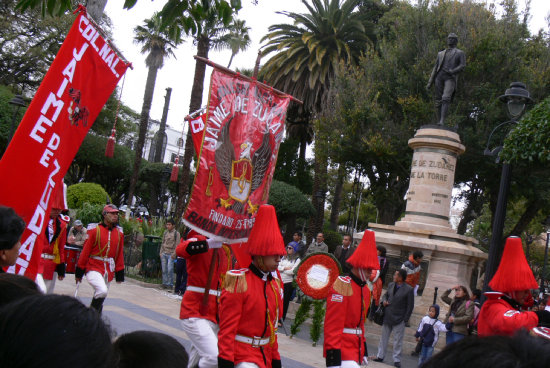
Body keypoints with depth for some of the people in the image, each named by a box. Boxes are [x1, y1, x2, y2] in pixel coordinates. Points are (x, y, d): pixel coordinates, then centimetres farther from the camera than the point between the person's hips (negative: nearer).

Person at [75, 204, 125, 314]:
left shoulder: (119, 233, 8)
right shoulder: (95, 230, -6)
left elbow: (120, 255, 12)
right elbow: (85, 251, -4)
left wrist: (120, 274, 10)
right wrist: (79, 272, -3)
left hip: (109, 271, 5)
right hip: (94, 268, -5)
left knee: (100, 298, 11)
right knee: (102, 291, -25)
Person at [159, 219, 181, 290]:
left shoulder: (176, 233, -1)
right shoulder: (165, 233, 14)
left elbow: (177, 245, -4)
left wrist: (174, 254, -12)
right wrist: (161, 252, 11)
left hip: (170, 254, -5)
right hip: (164, 253, 5)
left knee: (170, 269, -9)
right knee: (164, 269, 3)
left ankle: (170, 284, -2)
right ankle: (165, 283, 9)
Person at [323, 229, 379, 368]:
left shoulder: (365, 289, 13)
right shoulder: (342, 286, -16)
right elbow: (332, 325, -20)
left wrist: (363, 350, 23)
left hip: (355, 350, 9)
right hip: (342, 350, -9)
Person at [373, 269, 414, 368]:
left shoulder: (408, 289, -11)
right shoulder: (391, 285, 5)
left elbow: (410, 306, -7)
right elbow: (386, 295, 22)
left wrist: (405, 319, -9)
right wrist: (384, 300, -1)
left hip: (399, 320, -5)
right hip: (387, 317, 5)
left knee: (398, 341, 3)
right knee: (384, 337, 13)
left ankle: (397, 360, 13)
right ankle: (380, 356, 24)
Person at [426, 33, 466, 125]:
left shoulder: (460, 53, 18)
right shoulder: (441, 54, 28)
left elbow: (463, 66, 2)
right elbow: (435, 68, 22)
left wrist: (452, 71, -15)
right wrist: (430, 82, 12)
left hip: (451, 78, -4)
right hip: (439, 77, 4)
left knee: (446, 98, -24)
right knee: (438, 101, -3)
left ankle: (442, 121, -33)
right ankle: (438, 122, 1)